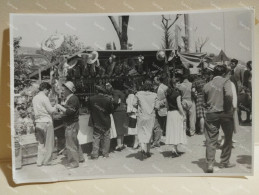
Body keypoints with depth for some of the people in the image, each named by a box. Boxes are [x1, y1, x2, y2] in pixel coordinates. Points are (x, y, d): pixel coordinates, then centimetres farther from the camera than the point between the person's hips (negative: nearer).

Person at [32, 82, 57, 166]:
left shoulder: (35, 98, 10)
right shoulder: (44, 98, -14)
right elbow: (50, 110, -14)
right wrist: (56, 107, 5)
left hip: (38, 122, 7)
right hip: (46, 122, -7)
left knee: (41, 143, 15)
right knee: (48, 143, 6)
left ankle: (40, 161, 18)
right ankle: (47, 161, 15)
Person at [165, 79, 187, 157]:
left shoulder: (168, 93, 7)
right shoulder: (177, 93, -13)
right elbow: (179, 105, -15)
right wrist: (184, 115, -10)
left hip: (169, 112, 7)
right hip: (176, 112, -7)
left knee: (172, 131, 10)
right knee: (176, 131, -1)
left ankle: (176, 150, 19)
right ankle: (174, 150, -2)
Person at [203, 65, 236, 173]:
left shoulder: (207, 85, 8)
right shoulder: (226, 81, -4)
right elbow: (229, 94, -22)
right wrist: (229, 107, -11)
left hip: (211, 114, 3)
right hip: (225, 113, -2)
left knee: (211, 140, 4)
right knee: (228, 138, 16)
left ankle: (210, 164, -3)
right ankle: (224, 162, 24)